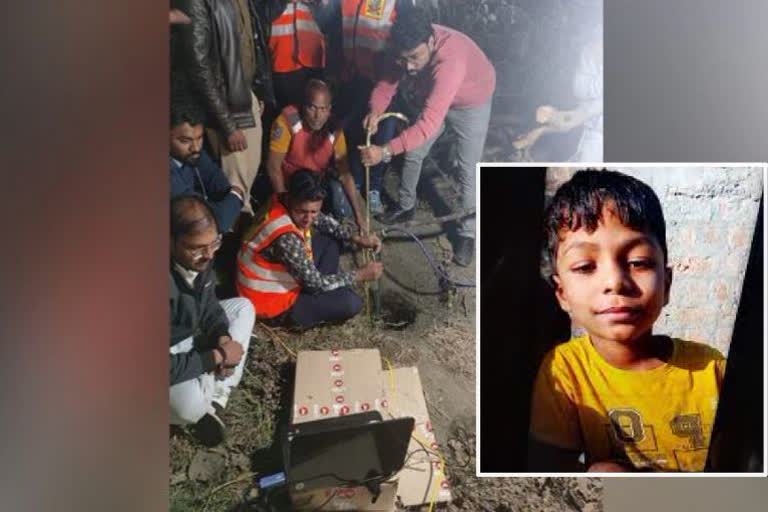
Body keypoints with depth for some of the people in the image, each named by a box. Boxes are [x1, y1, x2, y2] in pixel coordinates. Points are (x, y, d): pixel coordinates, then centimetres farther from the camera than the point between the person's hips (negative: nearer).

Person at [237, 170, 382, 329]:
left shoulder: (287, 205, -12)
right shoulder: (286, 238, -36)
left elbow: (324, 221, 8)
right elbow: (315, 282, -25)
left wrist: (356, 238, -3)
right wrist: (361, 275, -16)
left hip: (285, 279, 9)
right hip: (273, 302, -9)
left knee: (330, 240, 12)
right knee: (351, 303, -19)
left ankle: (327, 296, 14)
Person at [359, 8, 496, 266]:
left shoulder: (450, 60, -46)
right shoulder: (410, 47, -26)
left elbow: (429, 123, -52)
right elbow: (388, 79, -14)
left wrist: (385, 151, -58)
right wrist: (375, 110, -36)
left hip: (472, 103, -6)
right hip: (434, 97, 6)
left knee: (468, 169, -4)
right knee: (413, 153, 12)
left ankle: (467, 233, 14)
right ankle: (406, 206, 35)